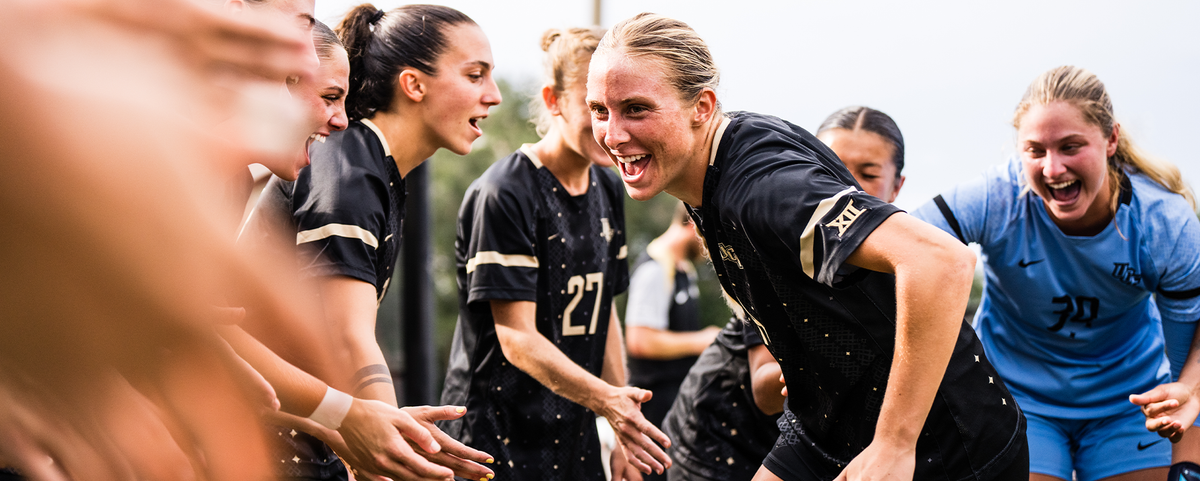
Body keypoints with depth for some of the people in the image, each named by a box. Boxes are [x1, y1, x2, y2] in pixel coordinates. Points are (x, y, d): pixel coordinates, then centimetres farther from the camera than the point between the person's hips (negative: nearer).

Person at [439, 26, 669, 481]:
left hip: (576, 441, 7)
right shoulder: (503, 194, -15)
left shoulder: (607, 191, 9)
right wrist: (605, 399, -31)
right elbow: (517, 338, -19)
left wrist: (624, 430, 12)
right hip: (497, 438, -7)